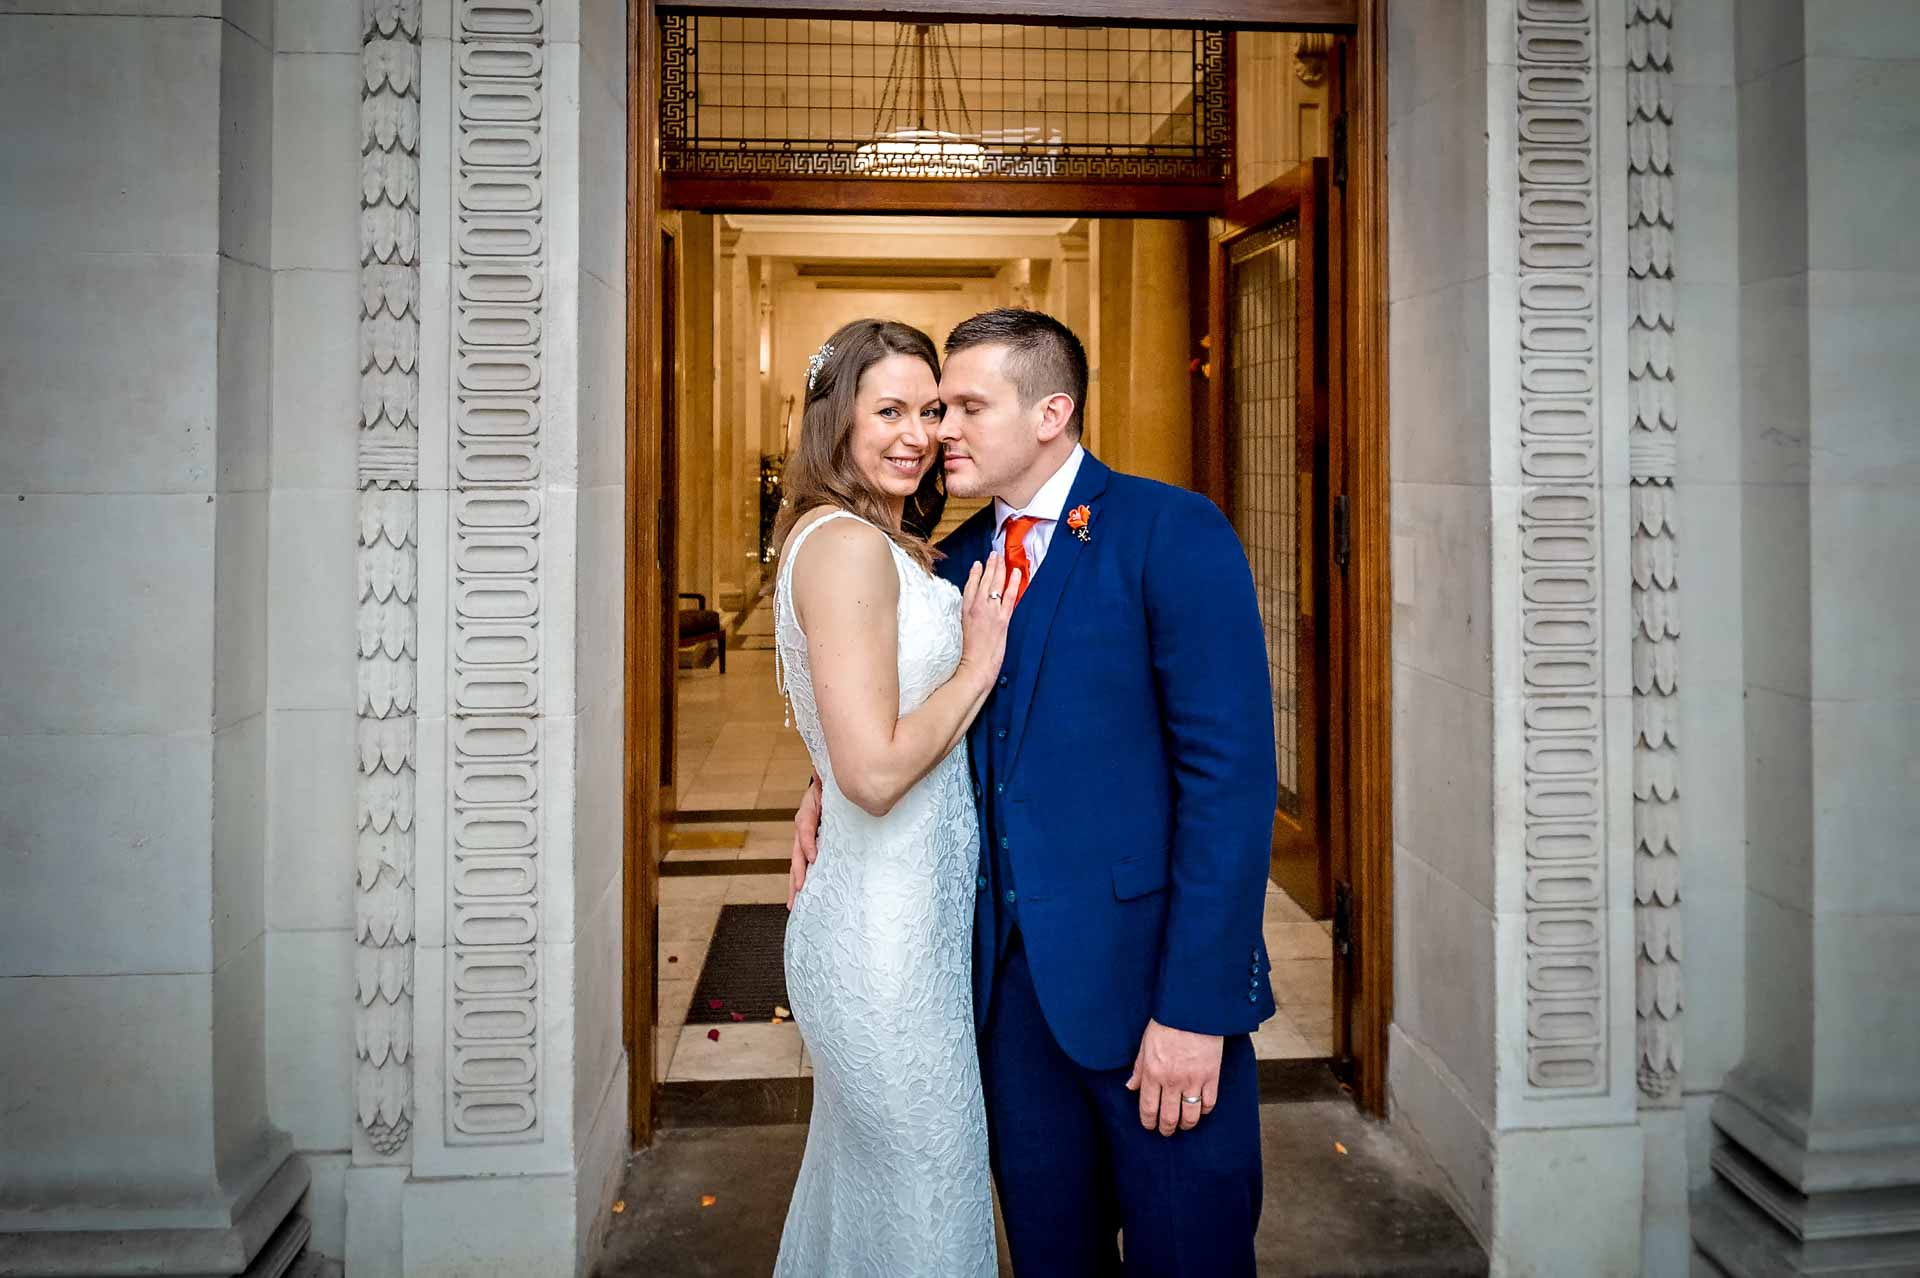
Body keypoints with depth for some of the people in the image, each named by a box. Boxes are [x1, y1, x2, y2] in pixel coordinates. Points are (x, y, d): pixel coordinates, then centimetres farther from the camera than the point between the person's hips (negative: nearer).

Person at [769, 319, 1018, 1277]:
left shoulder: (891, 547, 11)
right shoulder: (848, 545, -19)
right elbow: (874, 772, -25)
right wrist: (978, 664, -16)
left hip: (891, 919, 10)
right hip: (888, 938, -10)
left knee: (858, 1180, 26)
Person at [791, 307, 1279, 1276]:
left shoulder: (1174, 532, -11)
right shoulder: (961, 557, 9)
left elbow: (1231, 772, -17)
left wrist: (1196, 1004, -19)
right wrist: (834, 784, 1)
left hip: (1149, 972, -5)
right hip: (1010, 969, 6)